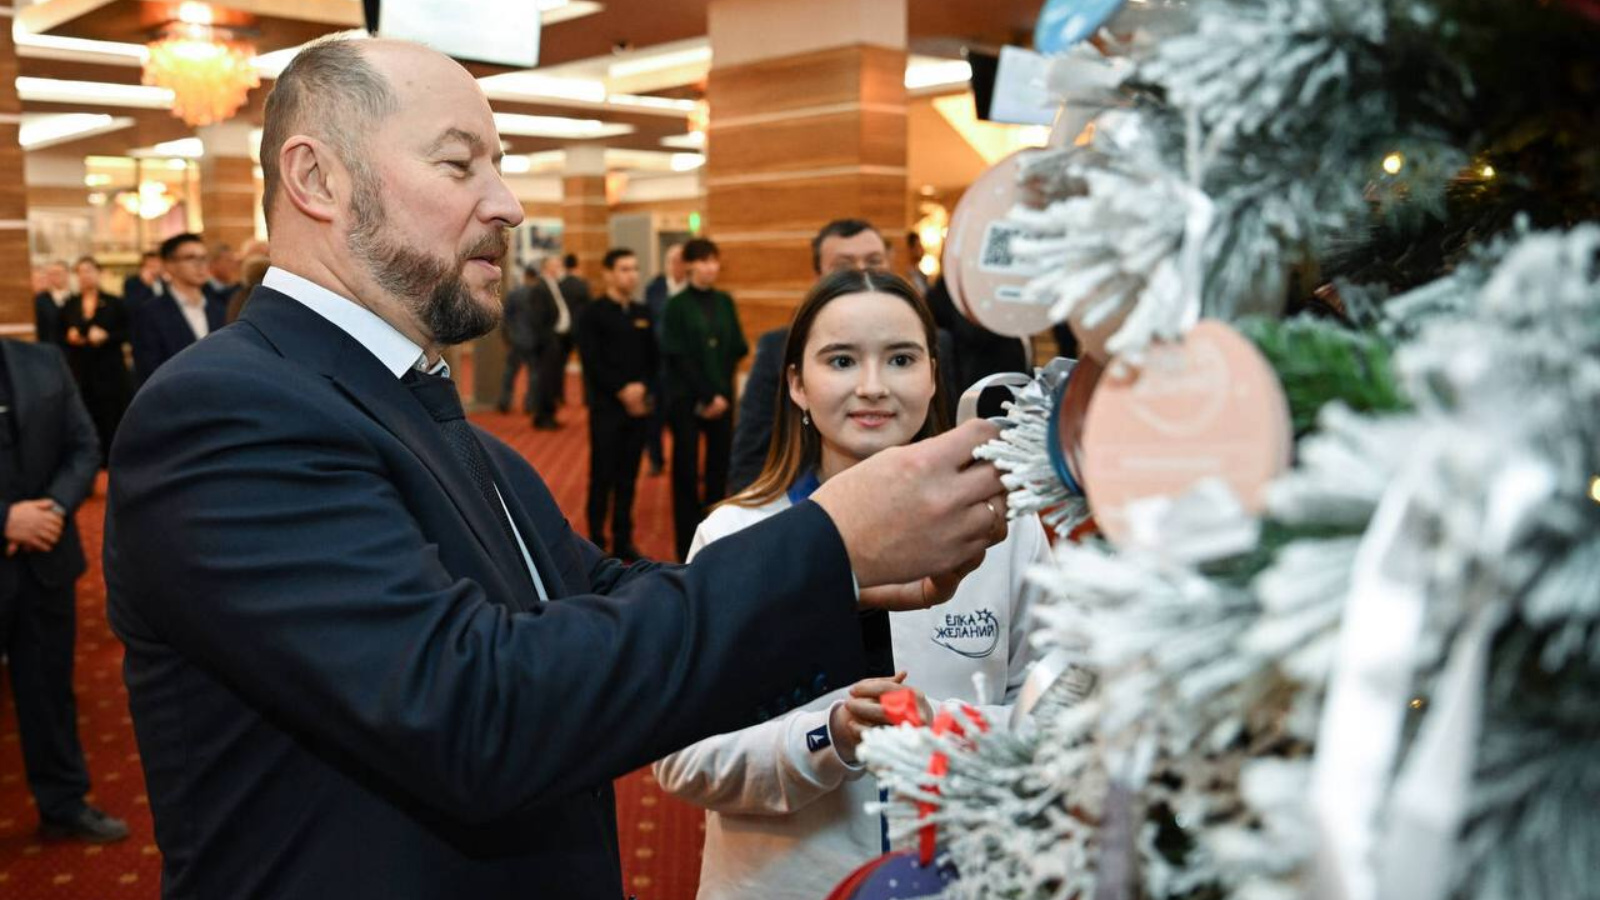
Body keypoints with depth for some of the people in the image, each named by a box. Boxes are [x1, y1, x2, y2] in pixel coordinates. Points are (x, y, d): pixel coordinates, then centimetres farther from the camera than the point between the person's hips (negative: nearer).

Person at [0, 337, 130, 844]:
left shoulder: (45, 364, 2)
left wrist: (55, 508, -12)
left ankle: (64, 804, 29)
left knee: (50, 686, 15)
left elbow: (84, 448, 3)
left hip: (45, 558, 3)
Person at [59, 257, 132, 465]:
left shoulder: (114, 303, 2)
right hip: (80, 370, 2)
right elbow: (60, 335, 14)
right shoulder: (69, 305, 9)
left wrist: (106, 336, -17)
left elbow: (126, 333, -1)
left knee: (112, 417, -3)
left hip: (110, 369, -2)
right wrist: (69, 337, -8)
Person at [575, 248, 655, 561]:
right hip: (606, 407, -4)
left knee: (629, 477, 9)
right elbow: (591, 362, -11)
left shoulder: (642, 313, 12)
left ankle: (623, 541, 18)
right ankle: (596, 543, 9)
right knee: (602, 477, 0)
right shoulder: (593, 313, -4)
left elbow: (652, 358, 11)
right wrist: (622, 390, -15)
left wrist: (643, 388, -5)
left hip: (638, 406, 5)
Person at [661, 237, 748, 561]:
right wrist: (705, 396, -11)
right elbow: (677, 356, -8)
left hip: (721, 397, 4)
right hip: (686, 399, -4)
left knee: (719, 466, 5)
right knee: (686, 470, 0)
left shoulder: (725, 302, 7)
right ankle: (688, 545, 7)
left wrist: (721, 393, -5)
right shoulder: (677, 305, -4)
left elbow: (737, 350, 6)